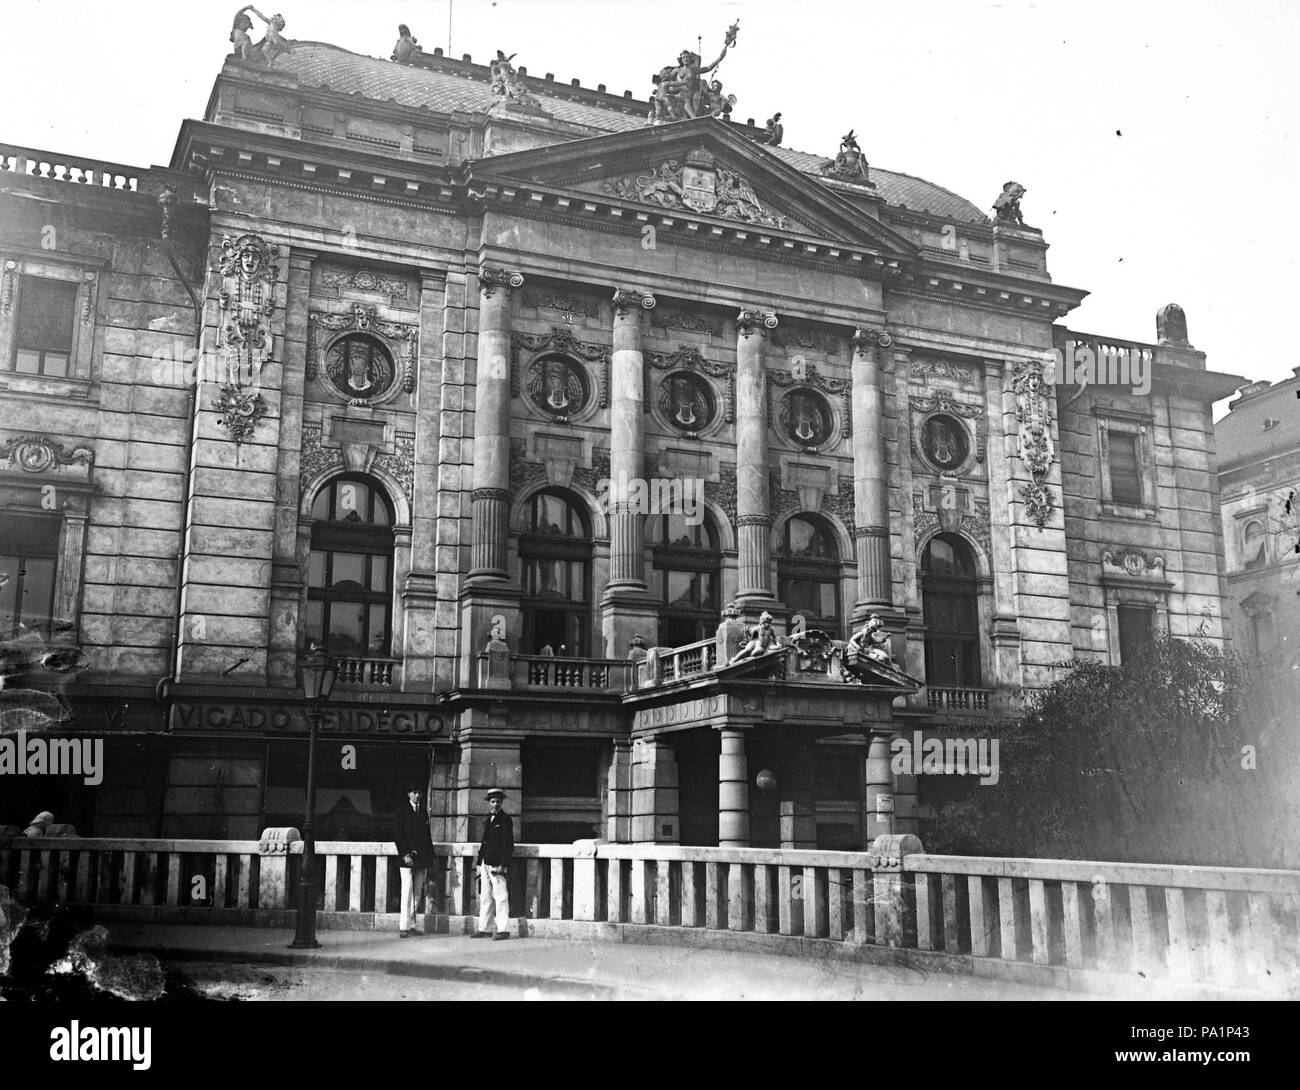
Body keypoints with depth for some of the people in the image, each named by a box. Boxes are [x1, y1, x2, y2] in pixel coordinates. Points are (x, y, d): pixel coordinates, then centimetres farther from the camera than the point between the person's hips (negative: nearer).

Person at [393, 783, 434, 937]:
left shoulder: (423, 812, 16)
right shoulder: (402, 810, 1)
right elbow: (397, 834, -5)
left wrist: (430, 856, 11)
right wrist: (405, 854, -13)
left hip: (422, 857, 5)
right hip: (407, 858, -5)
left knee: (418, 892, 5)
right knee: (407, 891, -9)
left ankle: (411, 924, 12)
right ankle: (404, 926, -7)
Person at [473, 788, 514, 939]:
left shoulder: (505, 820, -5)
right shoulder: (489, 819, 17)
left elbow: (508, 845, -11)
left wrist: (502, 865, -18)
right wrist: (479, 864, 18)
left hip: (497, 864, -8)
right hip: (486, 864, 8)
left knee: (500, 897, -6)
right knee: (485, 897, 10)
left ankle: (503, 930, -3)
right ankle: (484, 929, 16)